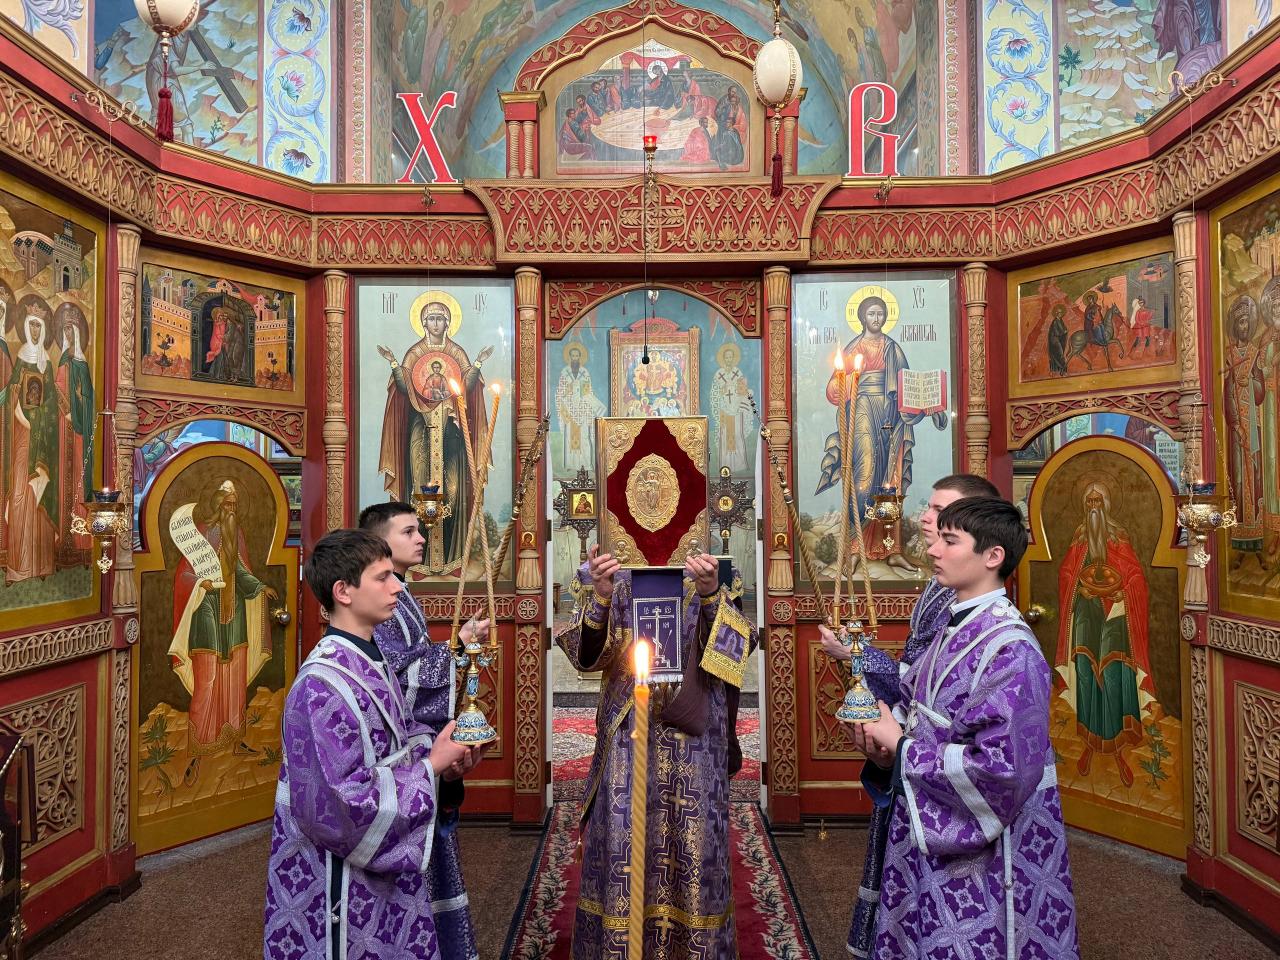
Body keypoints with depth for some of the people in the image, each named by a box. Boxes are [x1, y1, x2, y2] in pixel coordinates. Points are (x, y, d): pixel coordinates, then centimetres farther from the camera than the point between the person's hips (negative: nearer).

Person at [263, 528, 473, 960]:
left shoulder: (371, 661, 2)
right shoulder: (324, 685, -26)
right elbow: (340, 806, -28)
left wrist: (434, 748, -5)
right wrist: (430, 766, -19)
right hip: (343, 885, -8)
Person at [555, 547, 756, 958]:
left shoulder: (706, 582, 2)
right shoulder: (615, 582, 4)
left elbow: (742, 642, -13)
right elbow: (586, 649, -9)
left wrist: (711, 595, -30)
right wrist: (600, 597, -27)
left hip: (692, 733, 0)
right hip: (628, 731, 0)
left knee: (693, 837, 5)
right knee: (622, 835, 1)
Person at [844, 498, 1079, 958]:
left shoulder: (1009, 648, -22)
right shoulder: (955, 631, 4)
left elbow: (1003, 769, -28)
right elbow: (914, 703, 14)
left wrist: (900, 749, -18)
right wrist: (882, 728, -8)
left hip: (982, 857, -8)